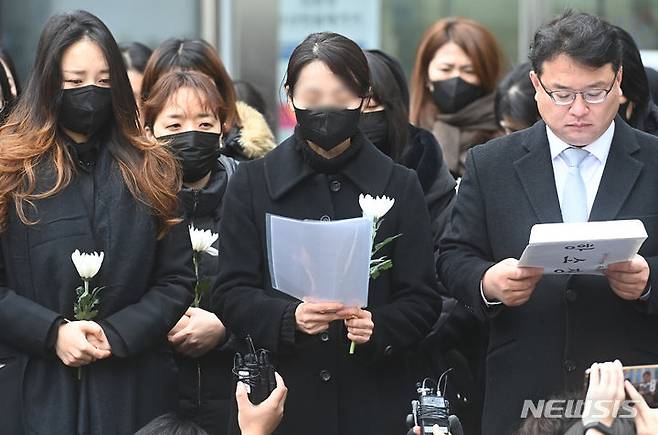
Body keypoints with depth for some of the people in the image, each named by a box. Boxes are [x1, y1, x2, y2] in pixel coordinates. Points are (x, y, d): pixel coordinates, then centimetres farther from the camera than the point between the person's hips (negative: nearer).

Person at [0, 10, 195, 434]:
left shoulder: (150, 171, 8)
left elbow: (177, 280, 5)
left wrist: (116, 334, -9)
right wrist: (52, 333, -16)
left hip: (133, 387, 2)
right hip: (35, 388, -2)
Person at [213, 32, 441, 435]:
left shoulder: (400, 186, 4)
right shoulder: (253, 183, 4)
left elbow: (423, 300, 2)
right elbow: (232, 294, 0)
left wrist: (377, 328, -18)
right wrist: (289, 319, -19)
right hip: (281, 399, 0)